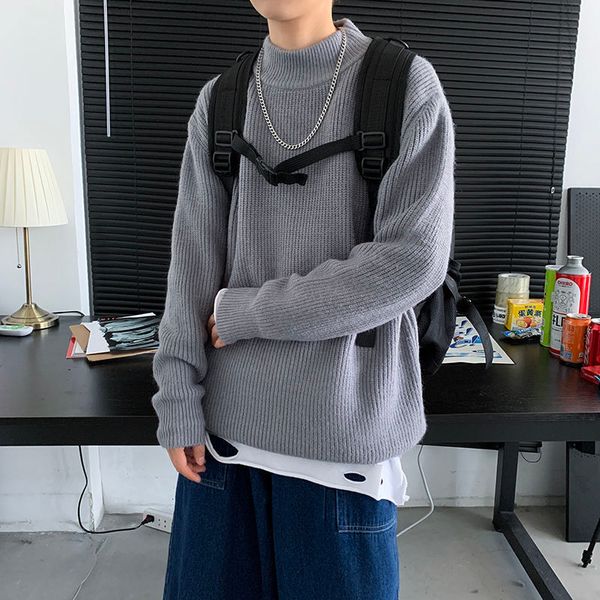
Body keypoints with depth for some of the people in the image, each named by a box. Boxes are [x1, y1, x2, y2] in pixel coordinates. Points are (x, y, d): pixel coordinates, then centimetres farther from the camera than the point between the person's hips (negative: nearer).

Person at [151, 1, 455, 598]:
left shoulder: (408, 85, -4)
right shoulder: (218, 102, 6)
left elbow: (412, 261, -13)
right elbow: (192, 262, 3)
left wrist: (246, 313, -10)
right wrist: (179, 403, -2)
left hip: (344, 424, -2)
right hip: (224, 418, 3)